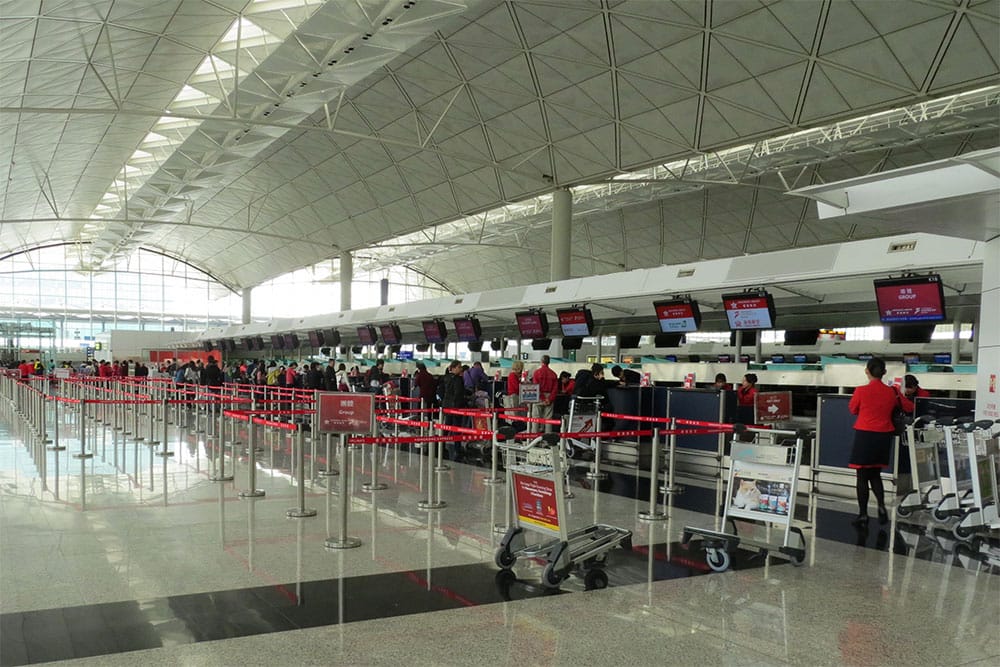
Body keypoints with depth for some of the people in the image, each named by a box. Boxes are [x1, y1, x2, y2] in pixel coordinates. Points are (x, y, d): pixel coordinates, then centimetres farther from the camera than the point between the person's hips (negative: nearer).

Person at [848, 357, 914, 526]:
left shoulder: (861, 391, -12)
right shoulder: (892, 392, -1)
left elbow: (853, 410, 4)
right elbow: (909, 408, 13)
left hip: (865, 435, -4)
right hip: (884, 436, 4)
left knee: (862, 475, 5)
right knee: (875, 474, 18)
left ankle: (863, 514, 8)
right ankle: (881, 506, -2)